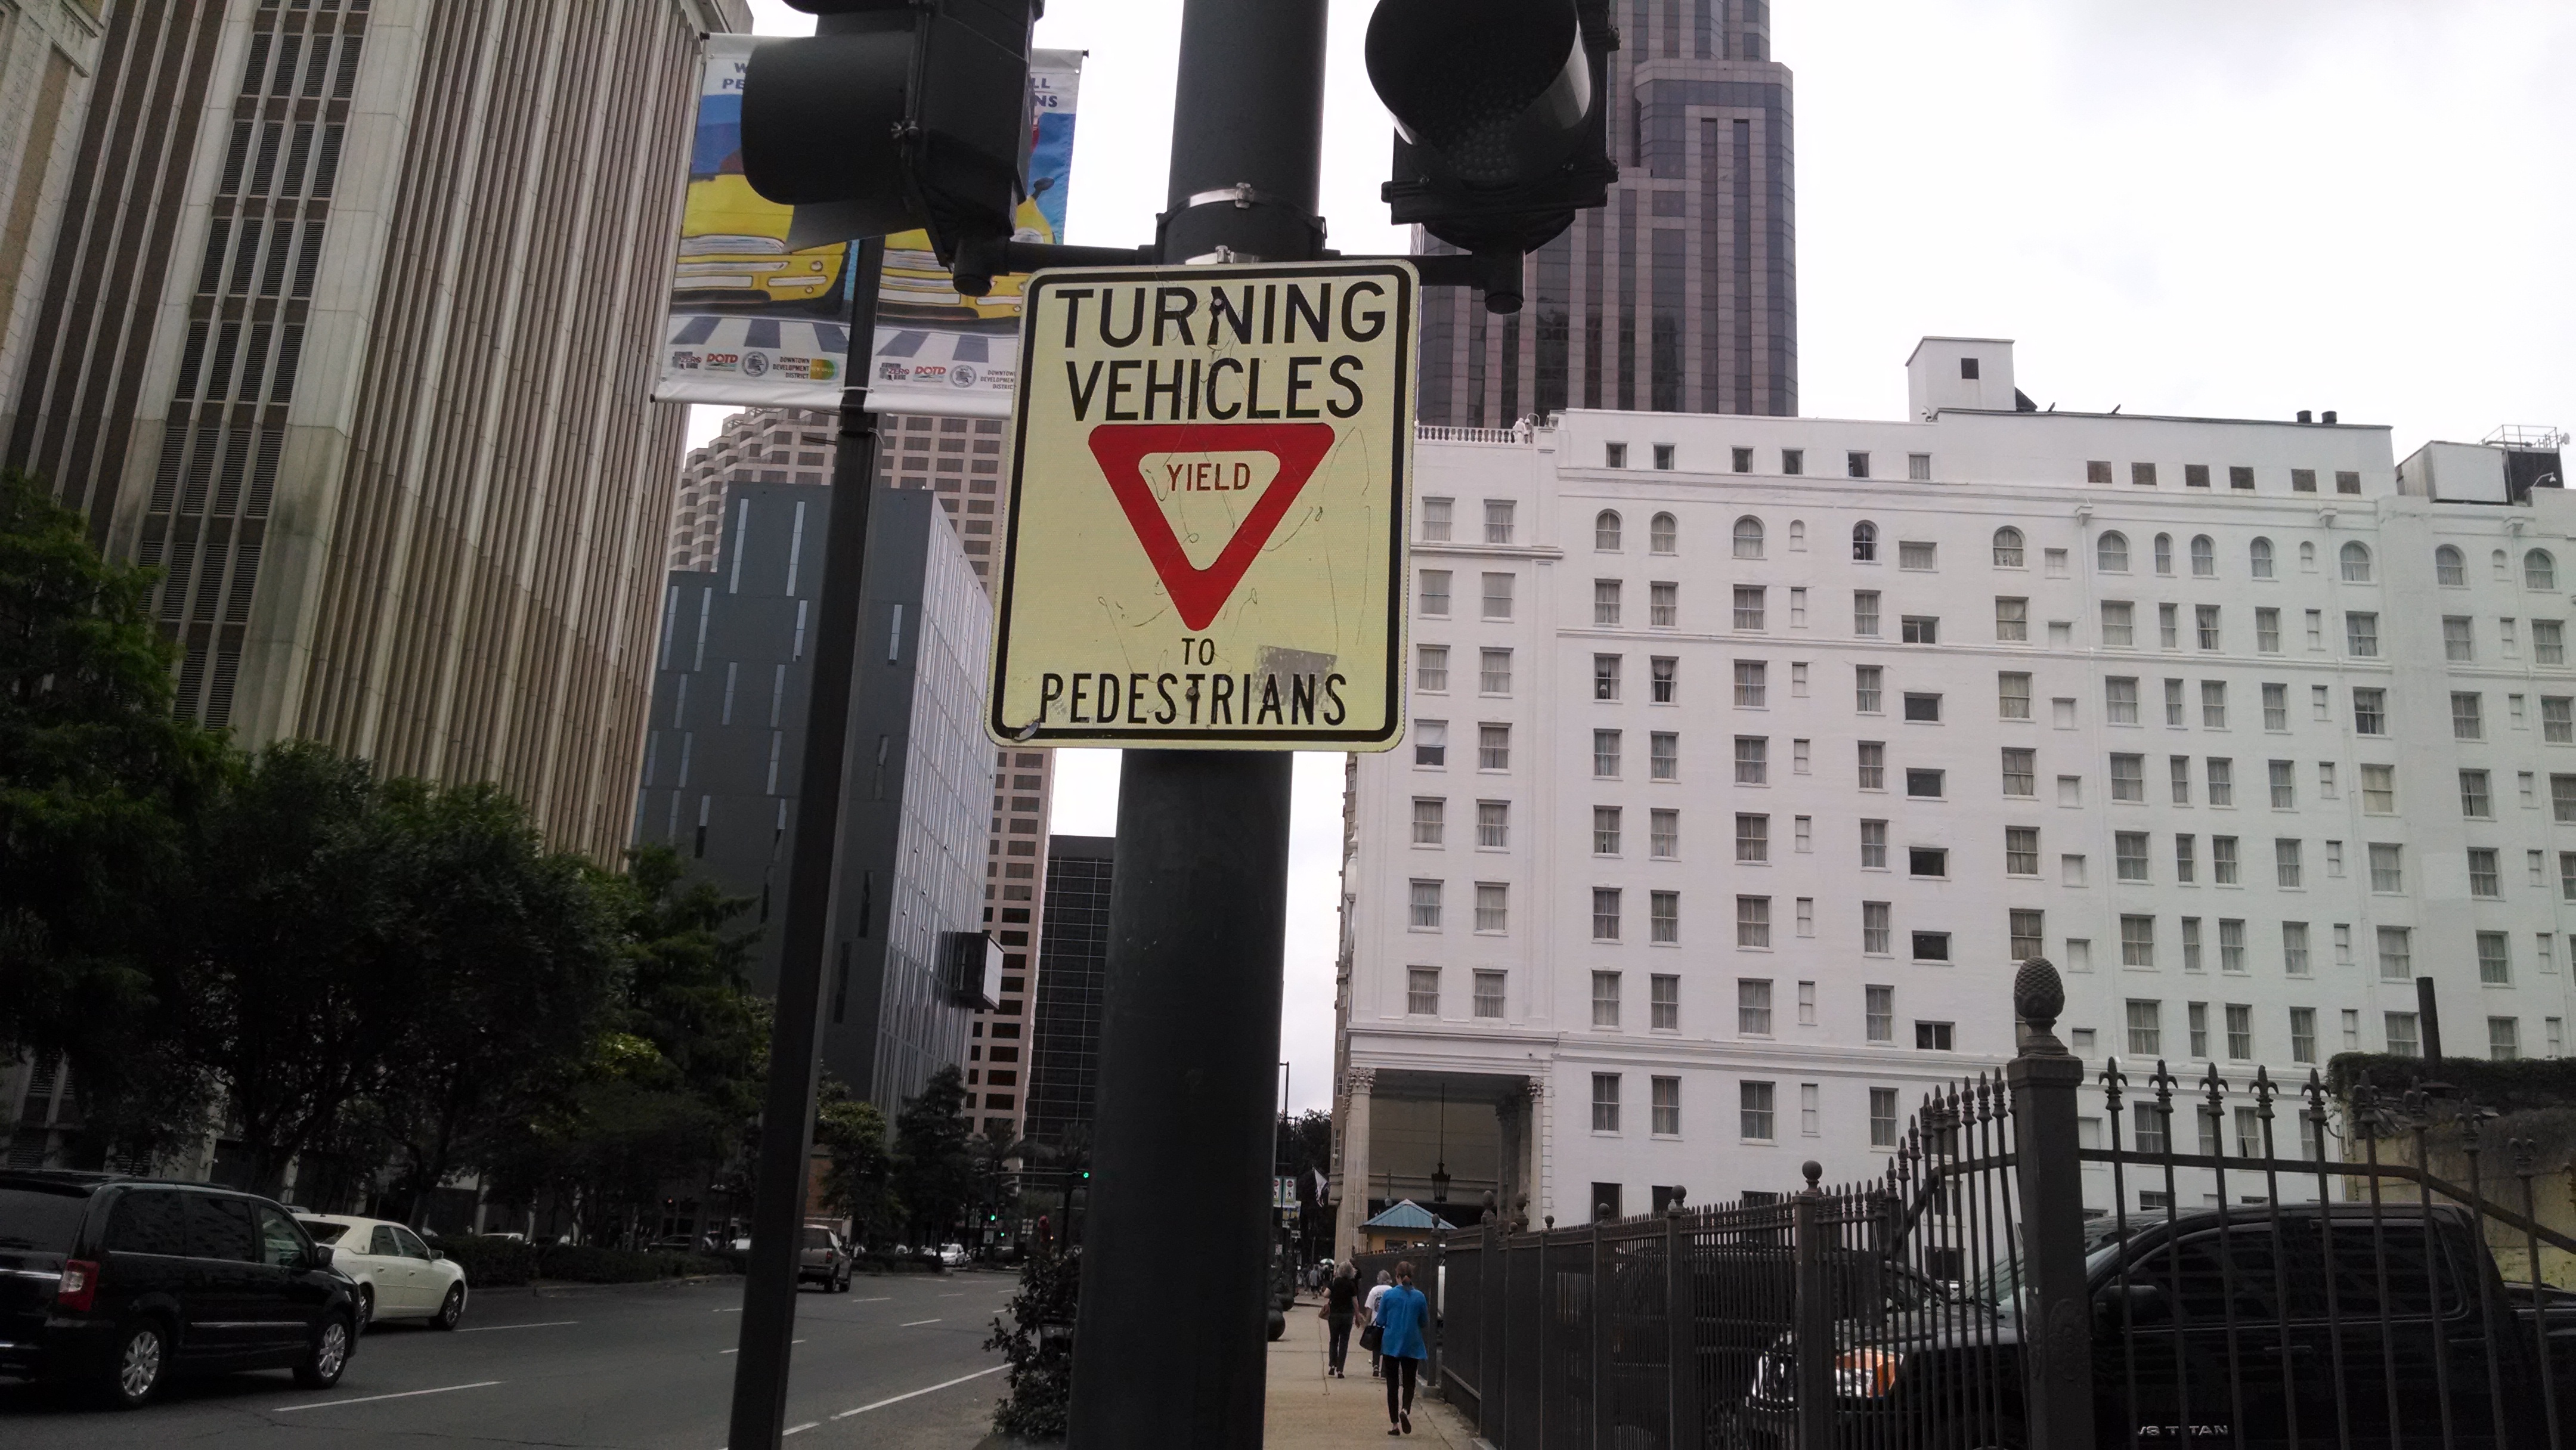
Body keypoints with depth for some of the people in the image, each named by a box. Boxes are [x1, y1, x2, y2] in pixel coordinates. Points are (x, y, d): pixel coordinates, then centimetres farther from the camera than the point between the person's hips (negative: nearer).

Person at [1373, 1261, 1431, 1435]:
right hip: (1412, 1346, 0)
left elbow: (1380, 1321, -4)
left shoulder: (1389, 1295, -7)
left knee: (1392, 1383, 9)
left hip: (1391, 1344, 0)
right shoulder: (1419, 1297, -3)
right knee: (1409, 1382, 10)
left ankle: (1394, 1424, 7)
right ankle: (1405, 1410, -18)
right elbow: (1425, 1323, 4)